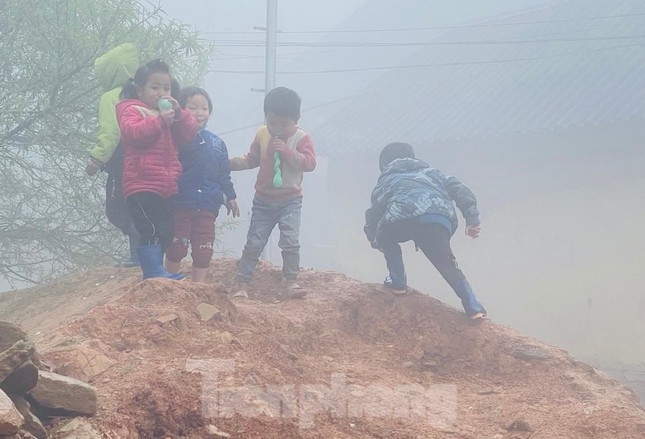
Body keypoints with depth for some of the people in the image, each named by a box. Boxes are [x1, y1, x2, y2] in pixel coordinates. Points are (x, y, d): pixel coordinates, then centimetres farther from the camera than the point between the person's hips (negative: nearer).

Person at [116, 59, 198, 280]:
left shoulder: (168, 111, 22)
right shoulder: (132, 110, -2)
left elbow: (189, 133, 10)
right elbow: (131, 133, -23)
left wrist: (179, 113, -5)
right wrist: (159, 121, -27)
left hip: (165, 187, 9)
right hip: (142, 186, -9)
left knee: (166, 232, 11)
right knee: (151, 230, -16)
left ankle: (154, 271, 20)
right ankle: (154, 273, -15)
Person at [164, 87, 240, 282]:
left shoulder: (216, 143, 11)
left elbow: (224, 174, 18)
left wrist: (230, 197, 16)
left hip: (207, 207, 4)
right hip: (180, 204, -4)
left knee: (204, 251, 5)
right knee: (176, 248, 0)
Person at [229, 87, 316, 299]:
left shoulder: (301, 138, -9)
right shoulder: (262, 134, 1)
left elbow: (309, 163, -20)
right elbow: (252, 159, 14)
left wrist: (287, 151, -27)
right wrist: (233, 163, -1)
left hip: (290, 200, -3)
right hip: (264, 200, 3)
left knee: (290, 240, -13)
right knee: (254, 243, 3)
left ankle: (291, 283, -2)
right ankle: (242, 285, 6)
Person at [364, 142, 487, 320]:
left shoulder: (386, 179, 34)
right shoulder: (430, 171, 40)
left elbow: (373, 214, 27)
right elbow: (459, 189, 25)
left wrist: (376, 241, 44)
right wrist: (472, 220, 19)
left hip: (402, 220, -2)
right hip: (441, 219, 2)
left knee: (387, 238, 31)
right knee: (446, 263, 15)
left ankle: (398, 282, 21)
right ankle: (473, 306, -1)